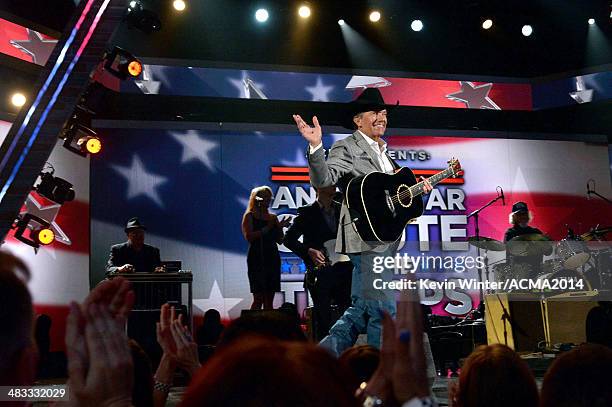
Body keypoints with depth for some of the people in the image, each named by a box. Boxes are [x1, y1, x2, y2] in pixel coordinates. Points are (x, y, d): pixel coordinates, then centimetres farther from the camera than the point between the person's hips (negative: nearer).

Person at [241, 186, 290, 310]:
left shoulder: (273, 217, 15)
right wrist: (267, 228, -15)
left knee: (269, 299, 5)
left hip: (272, 258, 5)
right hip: (257, 259, -5)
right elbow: (249, 236, -12)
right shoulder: (249, 216, 2)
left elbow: (279, 240, 13)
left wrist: (280, 227, -4)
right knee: (258, 298, -10)